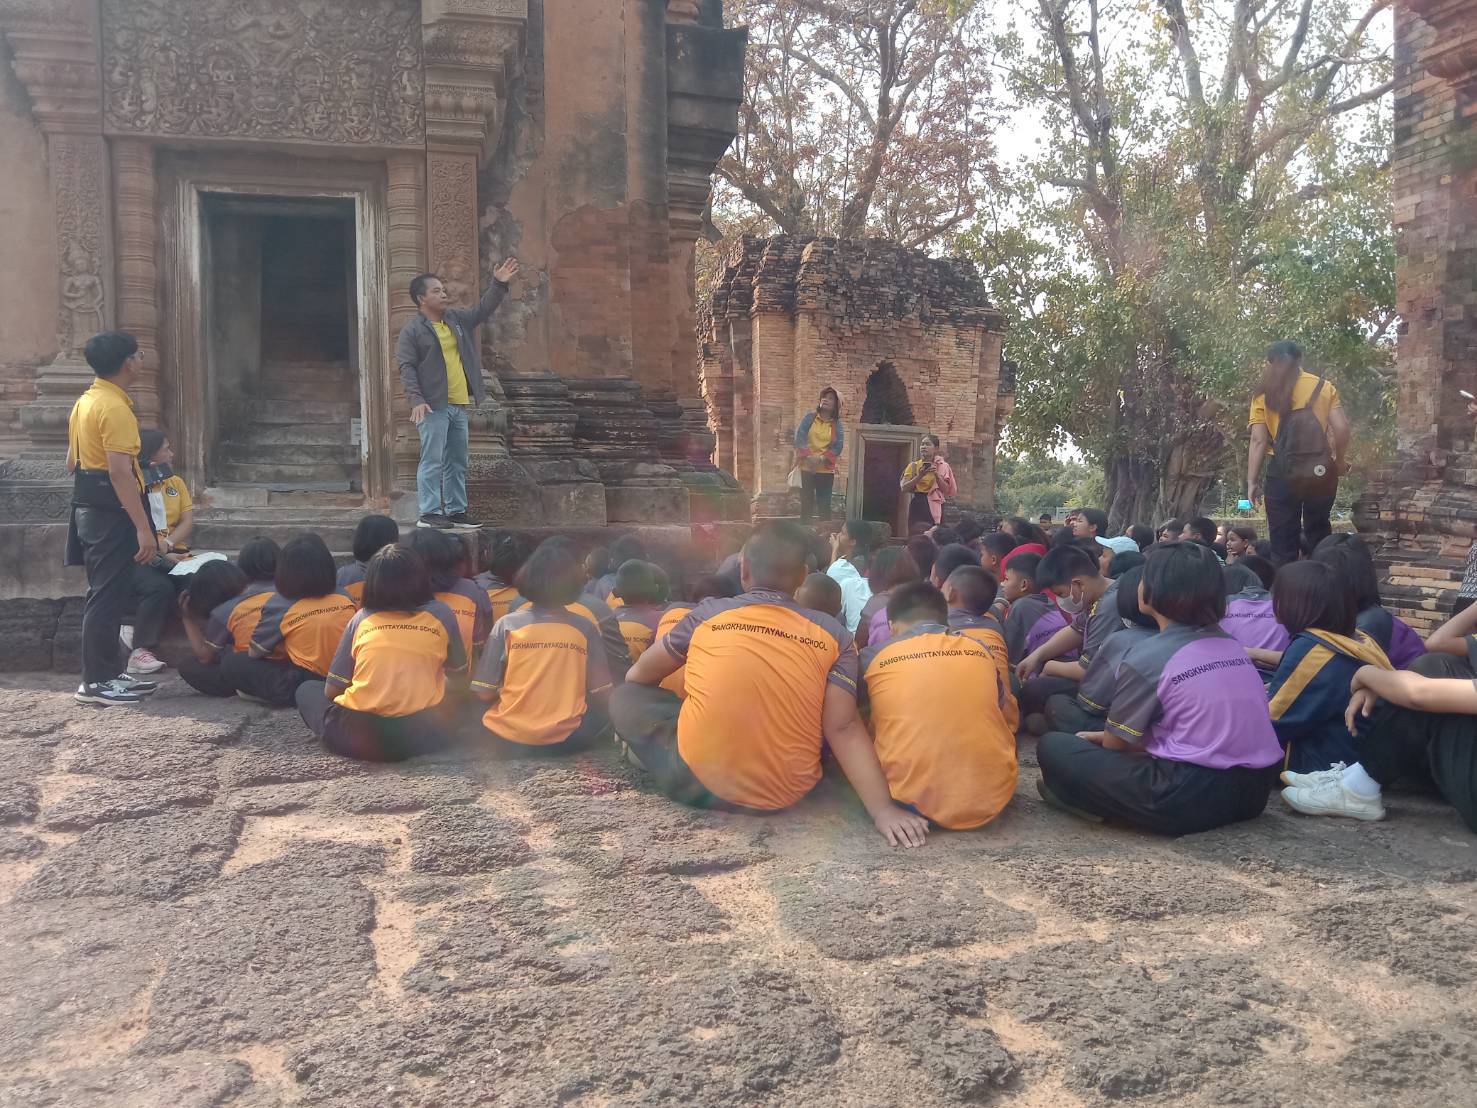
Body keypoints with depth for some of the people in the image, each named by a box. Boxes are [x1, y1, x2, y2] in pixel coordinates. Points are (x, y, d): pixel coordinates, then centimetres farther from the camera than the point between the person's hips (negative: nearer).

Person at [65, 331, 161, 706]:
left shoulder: (84, 402, 15)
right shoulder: (115, 407, -17)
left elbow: (72, 462, 21)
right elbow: (120, 472, -24)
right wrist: (143, 527, -25)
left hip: (89, 507, 10)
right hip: (112, 513, -10)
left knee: (105, 594, 15)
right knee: (109, 596, -6)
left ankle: (110, 671, 22)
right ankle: (97, 682, -1)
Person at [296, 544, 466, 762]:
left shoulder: (361, 619, 5)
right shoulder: (441, 614, 4)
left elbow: (331, 691, 8)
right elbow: (457, 672, 16)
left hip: (361, 738, -2)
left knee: (307, 690, 25)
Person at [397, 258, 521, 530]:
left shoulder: (457, 319, 14)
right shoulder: (411, 331, -5)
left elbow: (482, 310, 20)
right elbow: (406, 368, -10)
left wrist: (498, 284, 7)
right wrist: (416, 400, -21)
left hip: (459, 404, 7)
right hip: (433, 405, -7)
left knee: (457, 462, 11)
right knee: (432, 460, -7)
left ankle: (456, 510, 19)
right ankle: (429, 513, -3)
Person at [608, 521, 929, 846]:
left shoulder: (708, 614, 0)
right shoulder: (832, 635, 0)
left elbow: (639, 676, 14)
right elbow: (843, 728, -9)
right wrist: (883, 809, -9)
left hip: (699, 783, -1)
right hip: (786, 792, 1)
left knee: (625, 697, 17)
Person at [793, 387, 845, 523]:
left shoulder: (837, 424, 5)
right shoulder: (809, 417, 4)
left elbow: (838, 445, -5)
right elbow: (799, 437, -6)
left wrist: (821, 459, -18)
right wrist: (808, 457, -19)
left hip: (826, 470, 0)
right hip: (806, 468, 0)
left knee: (824, 505, 2)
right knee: (806, 504, 2)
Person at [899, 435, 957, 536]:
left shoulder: (942, 467, 8)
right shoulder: (913, 466, 8)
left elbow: (947, 490, 0)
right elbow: (904, 488, -2)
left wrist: (936, 475, -12)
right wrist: (920, 476, -13)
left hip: (934, 507, 0)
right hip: (917, 506, 0)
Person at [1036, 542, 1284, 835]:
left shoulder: (1148, 657, -9)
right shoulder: (1232, 645, 11)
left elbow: (1115, 744, 2)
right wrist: (1103, 736, 26)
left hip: (1190, 801, -7)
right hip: (1254, 792, 7)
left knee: (1053, 746, 1)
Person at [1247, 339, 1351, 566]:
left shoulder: (1264, 395, 0)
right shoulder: (1324, 387, 5)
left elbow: (1258, 441, -5)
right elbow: (1341, 428, 0)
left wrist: (1252, 481, -2)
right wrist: (1339, 461, 16)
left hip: (1283, 472, -2)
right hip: (1320, 470, 2)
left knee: (1283, 544, 3)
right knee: (1319, 535, 20)